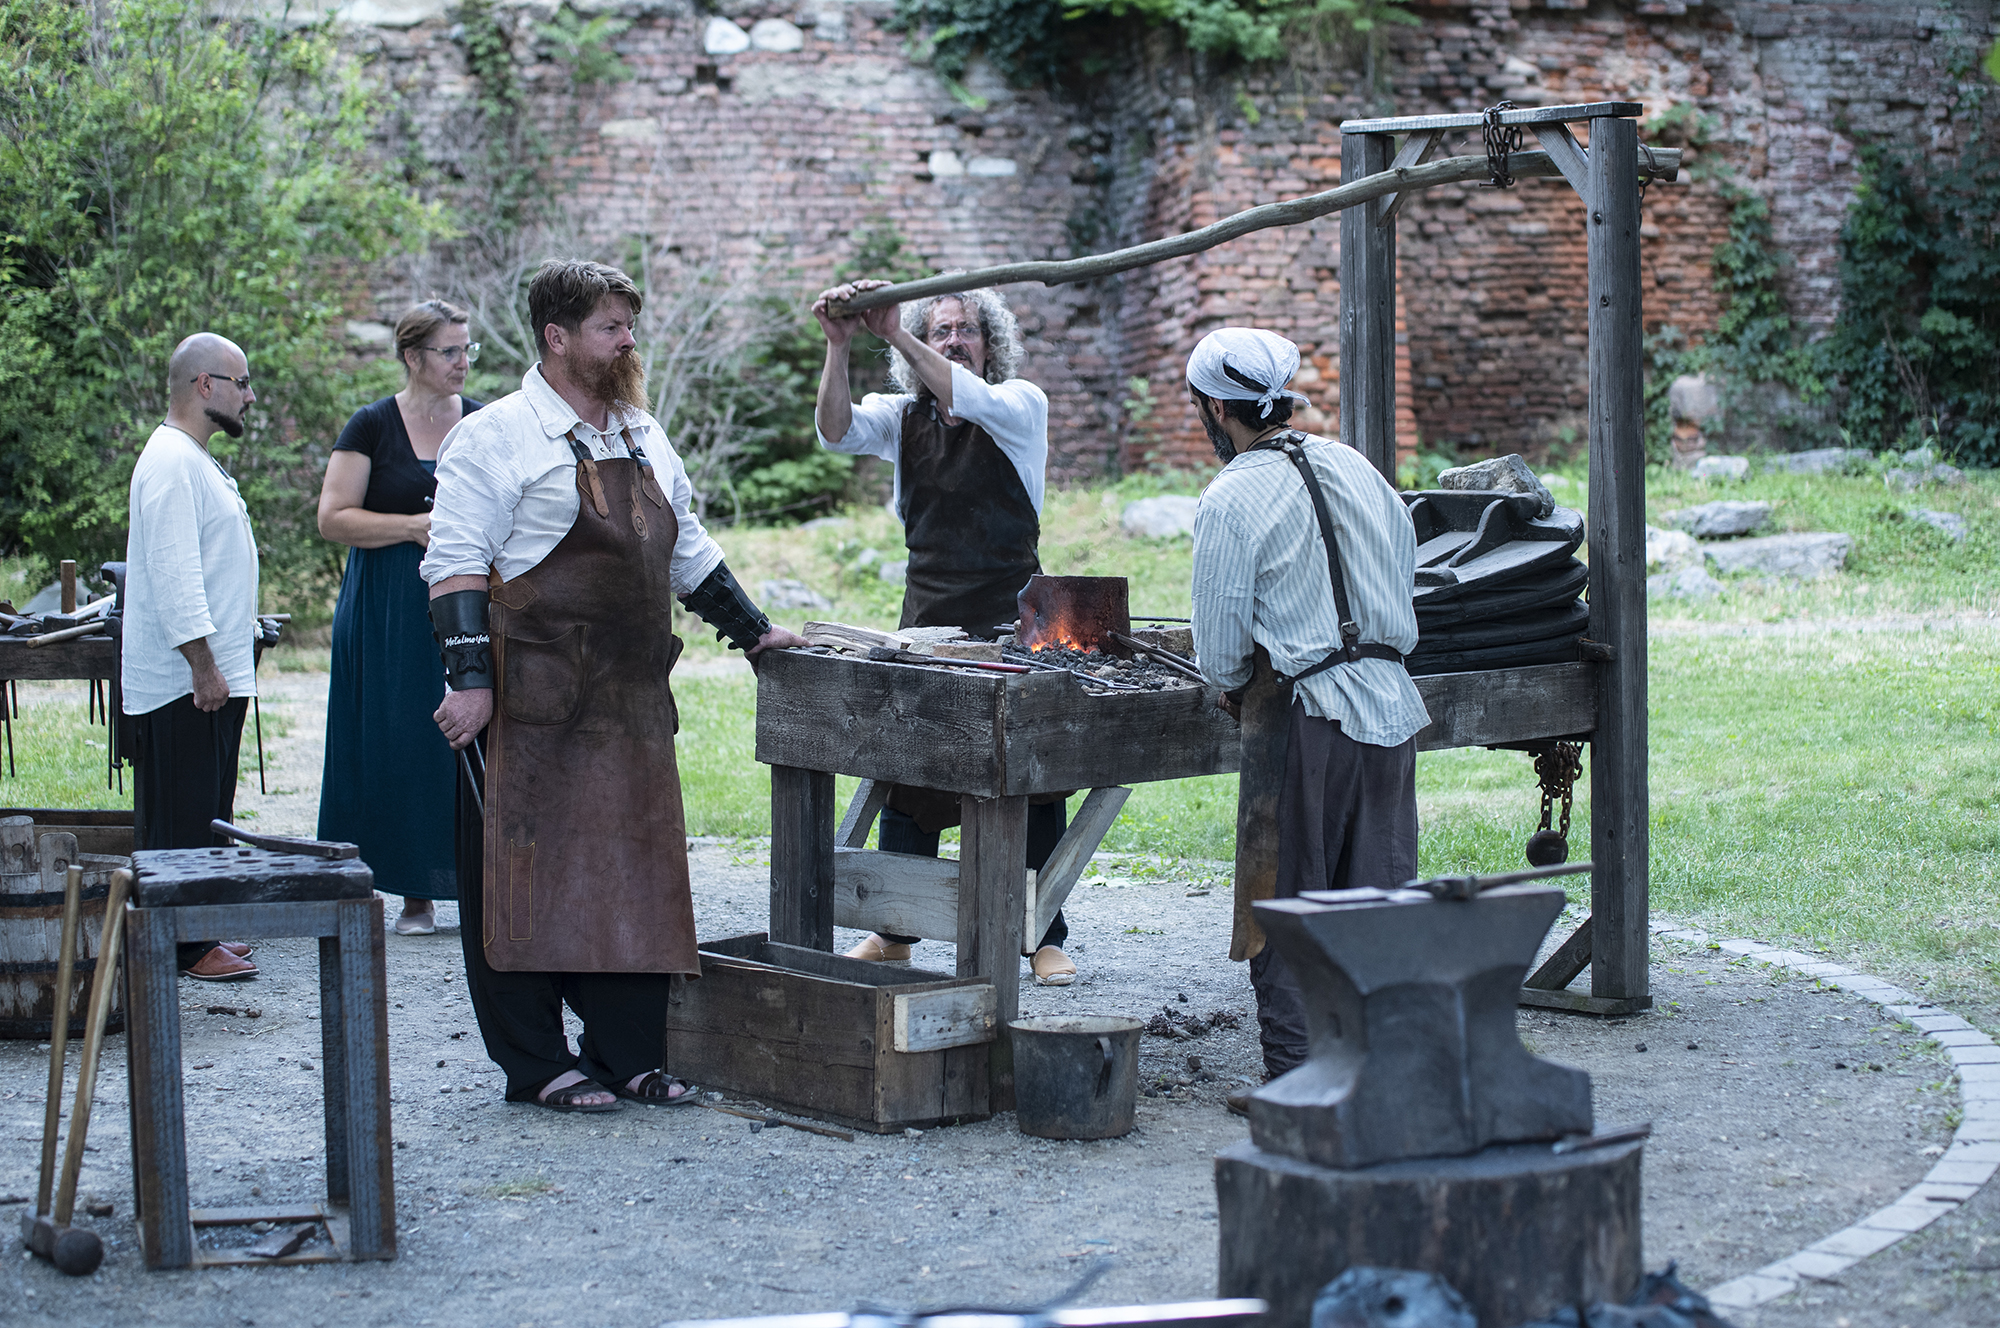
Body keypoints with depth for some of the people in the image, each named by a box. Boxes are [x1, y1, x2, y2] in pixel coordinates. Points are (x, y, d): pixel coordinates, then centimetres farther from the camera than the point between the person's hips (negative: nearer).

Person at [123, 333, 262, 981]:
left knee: (206, 816, 14)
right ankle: (184, 947, -3)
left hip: (213, 677, 11)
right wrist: (203, 666, -23)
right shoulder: (171, 462, -16)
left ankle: (200, 934, 20)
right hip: (183, 683, -11)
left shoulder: (195, 460, 18)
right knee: (180, 818, -6)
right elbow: (174, 575, -22)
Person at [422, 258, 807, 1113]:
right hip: (534, 704, -7)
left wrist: (751, 632, 22)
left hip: (629, 704, 7)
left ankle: (626, 1055, 15)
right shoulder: (498, 436, -6)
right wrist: (469, 676, -19)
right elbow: (458, 562, -11)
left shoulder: (642, 437, 18)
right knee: (528, 874, -2)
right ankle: (537, 1065, 4)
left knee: (633, 874, 7)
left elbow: (687, 552, 27)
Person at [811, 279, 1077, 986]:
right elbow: (837, 432, -12)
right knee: (906, 777, 5)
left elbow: (974, 401, -24)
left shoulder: (1022, 404, -2)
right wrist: (838, 347, -27)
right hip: (927, 620, 3)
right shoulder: (901, 417, 7)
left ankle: (1045, 936, 8)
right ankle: (894, 933, 16)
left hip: (1013, 620, -3)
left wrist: (896, 334, -29)